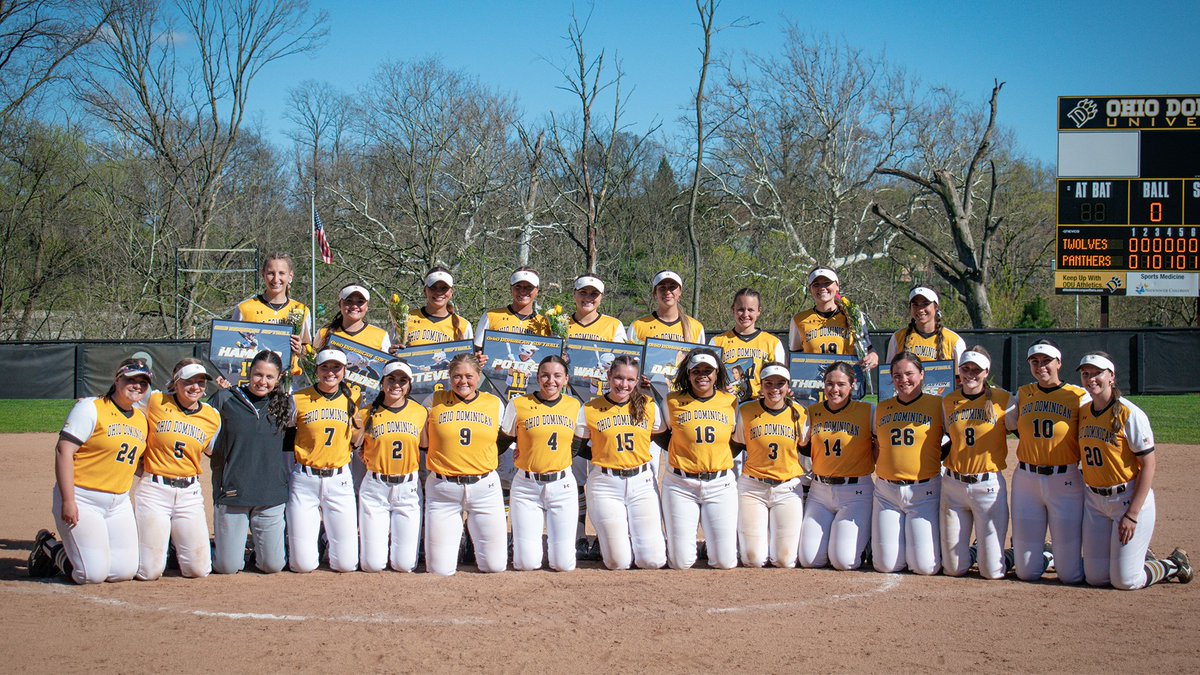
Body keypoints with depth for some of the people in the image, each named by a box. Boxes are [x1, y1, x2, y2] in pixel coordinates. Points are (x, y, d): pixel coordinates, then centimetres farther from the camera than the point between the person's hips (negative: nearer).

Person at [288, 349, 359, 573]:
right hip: (304, 481, -2)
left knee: (346, 564, -1)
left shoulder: (352, 399, 5)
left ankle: (331, 532, 33)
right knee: (303, 564, -4)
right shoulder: (298, 400, -1)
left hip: (340, 481, 2)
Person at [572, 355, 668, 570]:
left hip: (642, 482, 2)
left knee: (653, 561, -8)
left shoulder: (649, 406, 5)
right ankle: (606, 538, 27)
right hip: (605, 485, -1)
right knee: (619, 563, -6)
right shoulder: (590, 410, 0)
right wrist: (604, 456, -3)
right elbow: (575, 448, 6)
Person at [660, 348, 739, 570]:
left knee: (725, 562, -4)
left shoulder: (730, 402, 6)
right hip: (680, 485, -1)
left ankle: (713, 544, 30)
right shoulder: (673, 401, 1)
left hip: (720, 485, 1)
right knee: (681, 563, -3)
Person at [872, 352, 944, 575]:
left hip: (924, 492, -3)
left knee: (925, 566, -10)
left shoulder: (937, 404, 0)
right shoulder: (882, 408, 11)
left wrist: (937, 457, -7)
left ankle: (936, 542, 22)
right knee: (886, 565, -2)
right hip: (886, 492, 3)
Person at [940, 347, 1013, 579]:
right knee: (953, 568, 5)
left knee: (992, 572, -5)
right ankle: (973, 552, 38)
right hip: (953, 485, 3)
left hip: (988, 486, -3)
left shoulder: (1002, 400, -3)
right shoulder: (948, 401, 7)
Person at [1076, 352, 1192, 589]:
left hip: (1129, 497, -6)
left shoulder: (1130, 414, -14)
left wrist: (1132, 514, -18)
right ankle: (1141, 557, 32)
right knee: (1095, 577, 5)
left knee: (1124, 580, -7)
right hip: (1094, 500, 6)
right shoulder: (1083, 412, 5)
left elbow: (1149, 464, -15)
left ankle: (1175, 564, 21)